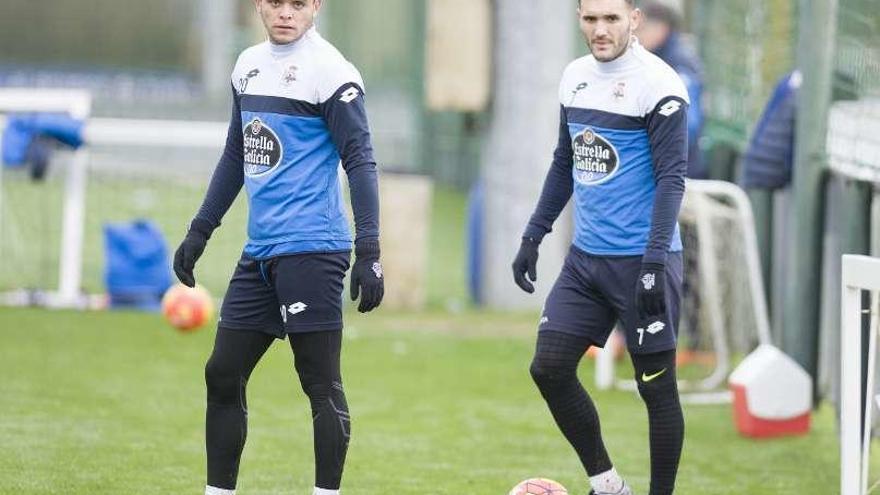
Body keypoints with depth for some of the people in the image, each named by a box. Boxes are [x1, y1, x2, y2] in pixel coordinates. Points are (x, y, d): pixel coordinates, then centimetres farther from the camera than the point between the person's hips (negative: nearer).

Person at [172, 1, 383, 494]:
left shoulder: (329, 70, -9)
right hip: (260, 251, 8)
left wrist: (369, 252, -19)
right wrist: (200, 231, 22)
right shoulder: (249, 65, 14)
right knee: (223, 375, 9)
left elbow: (360, 162, -12)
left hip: (311, 249, -8)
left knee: (321, 384, -5)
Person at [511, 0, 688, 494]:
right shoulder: (576, 77, 10)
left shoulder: (658, 84, -12)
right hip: (586, 259, 7)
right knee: (549, 367, 1)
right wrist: (533, 236, 18)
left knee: (656, 386, 0)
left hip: (641, 262, -7)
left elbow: (671, 178, -16)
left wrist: (654, 263, -23)